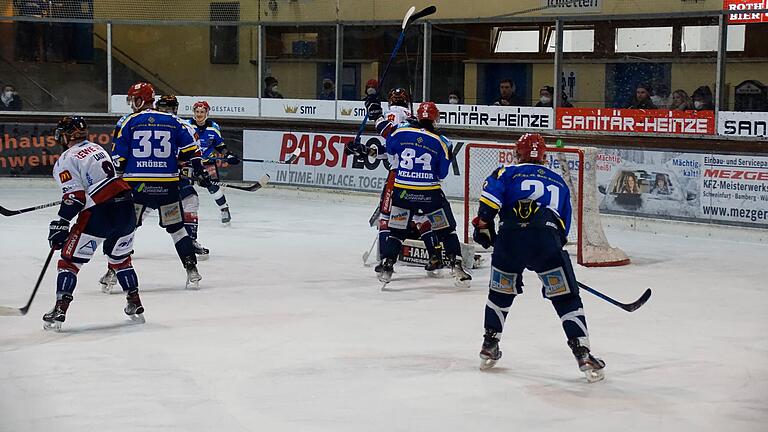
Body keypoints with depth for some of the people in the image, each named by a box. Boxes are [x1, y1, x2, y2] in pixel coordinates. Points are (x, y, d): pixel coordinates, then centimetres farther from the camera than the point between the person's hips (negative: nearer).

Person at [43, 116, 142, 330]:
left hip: (98, 213, -7)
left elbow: (74, 196, -11)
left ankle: (60, 310, -5)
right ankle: (135, 305, 25)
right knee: (120, 258, 24)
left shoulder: (66, 161, -2)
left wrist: (59, 225, -7)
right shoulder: (97, 148, 21)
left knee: (70, 260, 3)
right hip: (125, 205, 7)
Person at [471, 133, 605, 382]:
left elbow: (490, 196, 1)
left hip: (510, 240, 0)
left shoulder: (508, 173, 22)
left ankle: (489, 348, 29)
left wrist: (483, 225, 9)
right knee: (567, 298, 6)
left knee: (500, 292, 23)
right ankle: (583, 354, -2)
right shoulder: (558, 182, 31)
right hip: (546, 240, 0)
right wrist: (557, 245, 43)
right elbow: (563, 227, 32)